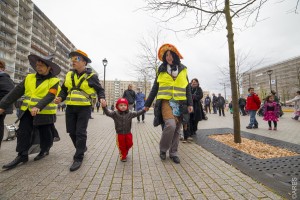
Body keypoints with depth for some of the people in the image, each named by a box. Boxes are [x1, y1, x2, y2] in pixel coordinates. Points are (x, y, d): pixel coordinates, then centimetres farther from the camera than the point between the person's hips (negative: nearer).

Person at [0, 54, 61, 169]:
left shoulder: (53, 81, -9)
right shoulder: (29, 78, 7)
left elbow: (50, 97, -22)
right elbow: (16, 92, 6)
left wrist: (38, 107, -36)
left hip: (45, 113, -4)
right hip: (28, 111, 5)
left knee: (45, 134, 9)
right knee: (22, 133, 3)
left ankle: (45, 150, 33)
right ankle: (22, 155, 18)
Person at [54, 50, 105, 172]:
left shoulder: (91, 76, -4)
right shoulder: (69, 75, 9)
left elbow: (100, 90, 3)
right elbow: (64, 90, 18)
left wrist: (102, 98, -16)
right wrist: (60, 98, -2)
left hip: (84, 108, -5)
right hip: (70, 107, 6)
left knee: (80, 133, -3)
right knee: (72, 132, 14)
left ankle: (78, 158, 9)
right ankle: (82, 148, 38)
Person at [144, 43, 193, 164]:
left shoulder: (183, 69, 11)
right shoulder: (161, 70, 8)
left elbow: (187, 88, 11)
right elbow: (154, 88, 10)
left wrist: (190, 103, 1)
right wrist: (147, 104, 9)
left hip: (179, 103, 3)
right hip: (166, 102, -2)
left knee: (176, 129, 6)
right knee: (170, 125, -21)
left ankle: (173, 153, 23)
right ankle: (163, 149, 4)